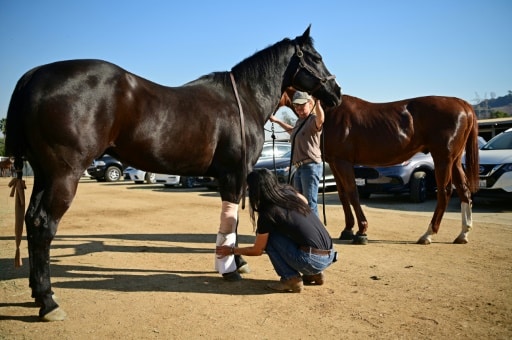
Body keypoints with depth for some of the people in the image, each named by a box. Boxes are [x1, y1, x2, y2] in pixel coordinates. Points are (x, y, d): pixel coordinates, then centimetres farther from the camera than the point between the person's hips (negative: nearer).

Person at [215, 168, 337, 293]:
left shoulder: (268, 213, -9)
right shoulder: (289, 191, 7)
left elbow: (257, 251, 5)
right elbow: (305, 201, 33)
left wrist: (231, 250, 19)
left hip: (313, 261, -7)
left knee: (267, 236, 4)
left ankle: (291, 278, 2)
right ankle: (314, 274, 21)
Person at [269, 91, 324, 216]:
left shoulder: (313, 120, -10)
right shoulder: (299, 121, 17)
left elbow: (320, 119, -37)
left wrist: (317, 102, -54)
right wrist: (277, 121, 46)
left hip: (311, 166, -10)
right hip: (299, 167, 10)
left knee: (310, 204, -14)